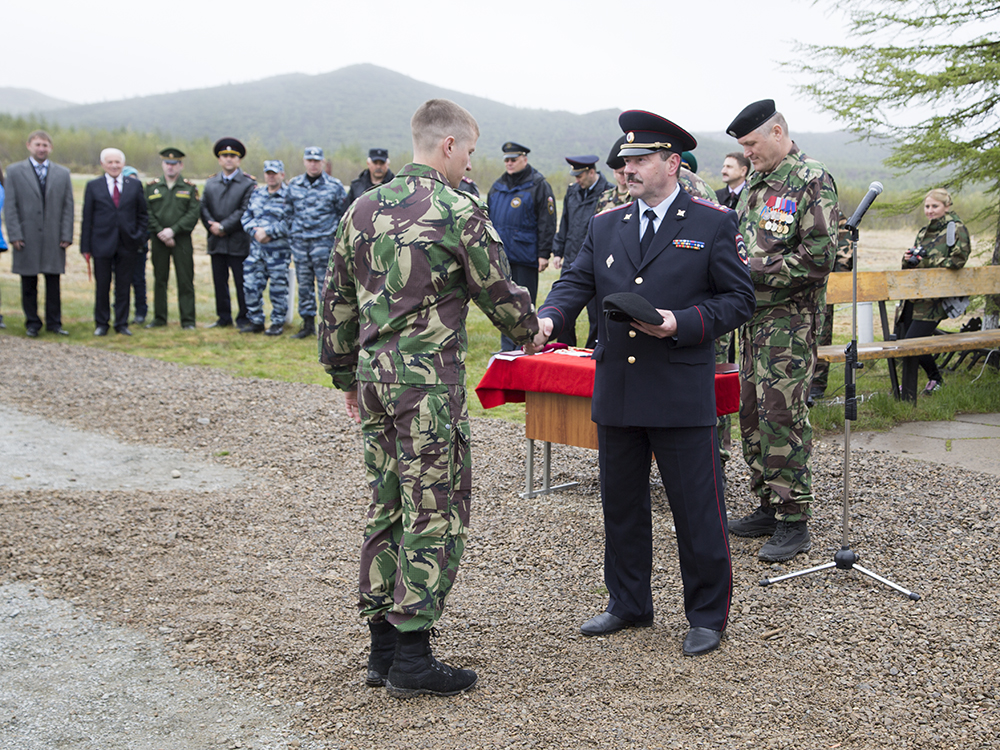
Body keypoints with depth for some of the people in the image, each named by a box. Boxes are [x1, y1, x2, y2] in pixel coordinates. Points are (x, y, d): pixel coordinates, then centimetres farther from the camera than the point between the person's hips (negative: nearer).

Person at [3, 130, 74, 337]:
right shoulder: (14, 171, 4)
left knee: (53, 283, 3)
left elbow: (68, 206, 8)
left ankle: (54, 322, 13)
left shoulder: (63, 173, 10)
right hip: (26, 238, -1)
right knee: (28, 284, 4)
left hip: (54, 239, 1)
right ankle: (32, 323, 14)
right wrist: (14, 235, -8)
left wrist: (66, 235, -1)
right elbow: (10, 206, 1)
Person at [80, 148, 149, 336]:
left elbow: (142, 214, 12)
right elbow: (87, 218, 4)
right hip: (102, 244, -1)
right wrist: (86, 246, -1)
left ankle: (122, 324, 14)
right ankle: (101, 324, 14)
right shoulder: (93, 186, 5)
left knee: (124, 286, 5)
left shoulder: (135, 185, 8)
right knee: (102, 286, 3)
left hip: (127, 245, 1)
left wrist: (140, 238, 0)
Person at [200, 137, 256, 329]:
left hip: (238, 242, -5)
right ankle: (224, 317, 18)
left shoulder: (248, 183, -2)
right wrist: (212, 226, -9)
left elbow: (245, 211, -11)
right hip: (216, 241, 5)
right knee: (219, 282, 9)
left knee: (241, 282, -1)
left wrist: (224, 227, -14)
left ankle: (244, 318, 9)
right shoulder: (210, 182, 14)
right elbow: (204, 207, 8)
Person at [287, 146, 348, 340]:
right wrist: (290, 233, 13)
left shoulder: (334, 186, 0)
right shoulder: (293, 184, 10)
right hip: (300, 242, 4)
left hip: (324, 242, -4)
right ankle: (308, 324, 14)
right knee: (304, 285, 7)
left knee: (325, 285, -5)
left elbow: (343, 213, 5)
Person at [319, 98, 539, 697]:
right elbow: (498, 291, -3)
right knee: (436, 513, 0)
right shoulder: (460, 211, -9)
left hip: (374, 378, 7)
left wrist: (347, 374, 22)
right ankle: (411, 655, 3)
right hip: (430, 383, -7)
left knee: (387, 508, 14)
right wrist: (530, 331, 17)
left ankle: (384, 646, 20)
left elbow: (337, 300, 14)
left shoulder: (364, 209, 11)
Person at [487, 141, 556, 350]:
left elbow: (547, 222, -7)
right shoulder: (497, 187, 15)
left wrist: (544, 254, -12)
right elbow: (488, 220, 21)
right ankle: (507, 348, 18)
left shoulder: (538, 185, -4)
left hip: (525, 257, -6)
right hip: (500, 256, 6)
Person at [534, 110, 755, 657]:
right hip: (616, 391, 5)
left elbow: (738, 299, -2)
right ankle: (628, 605, 30)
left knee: (697, 510, 2)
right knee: (621, 505, 14)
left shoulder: (714, 223, -2)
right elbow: (577, 283, 6)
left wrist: (681, 323, -17)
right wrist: (546, 320, -15)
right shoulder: (605, 225, 11)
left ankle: (707, 616, 17)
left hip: (682, 392, -5)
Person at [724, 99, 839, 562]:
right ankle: (768, 506, 23)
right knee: (752, 414, 12)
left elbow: (819, 257, -18)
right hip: (753, 316, 9)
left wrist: (757, 273, -17)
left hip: (790, 319, -9)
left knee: (783, 417, -9)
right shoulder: (755, 184, 15)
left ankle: (793, 522, -2)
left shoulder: (811, 181, -11)